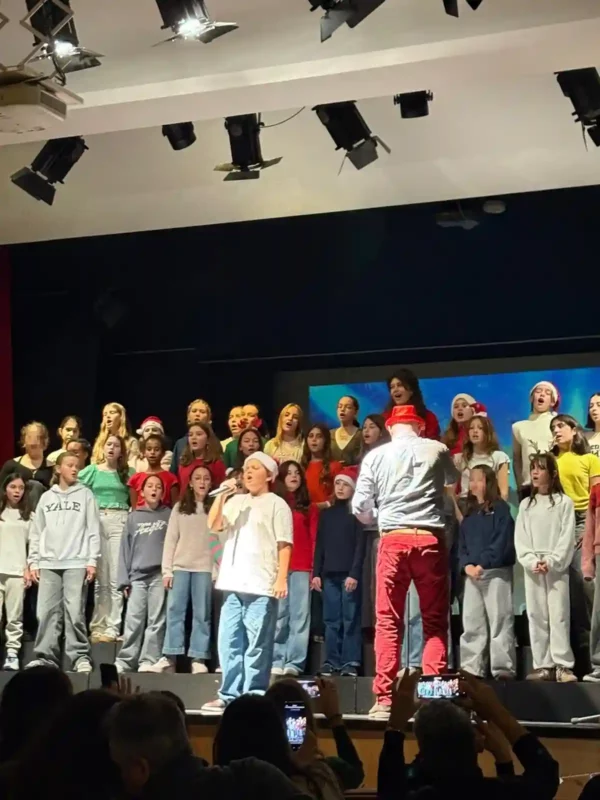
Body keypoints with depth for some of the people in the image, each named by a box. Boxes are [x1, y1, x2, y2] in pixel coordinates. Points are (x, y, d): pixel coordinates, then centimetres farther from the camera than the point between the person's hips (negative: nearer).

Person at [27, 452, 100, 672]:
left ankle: (80, 656, -4)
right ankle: (46, 656, 3)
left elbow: (93, 530, 2)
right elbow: (36, 532, 13)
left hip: (77, 563, -3)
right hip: (49, 563, 3)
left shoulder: (85, 495, 7)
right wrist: (33, 562, 5)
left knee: (74, 611, -8)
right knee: (47, 612, -1)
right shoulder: (46, 497, 14)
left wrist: (92, 560, -6)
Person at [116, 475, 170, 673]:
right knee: (133, 621, -1)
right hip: (137, 575, 1)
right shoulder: (134, 517, 14)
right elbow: (125, 548, 10)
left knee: (156, 620, -3)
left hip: (160, 574, -1)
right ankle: (125, 661, 2)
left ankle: (149, 660, -1)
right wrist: (123, 579, 3)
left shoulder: (169, 515, 10)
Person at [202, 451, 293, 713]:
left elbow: (284, 544, -4)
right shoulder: (236, 501, 18)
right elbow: (213, 525, 7)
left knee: (257, 645, -5)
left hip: (262, 585, -6)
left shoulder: (276, 504, 2)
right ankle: (229, 695, 11)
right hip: (233, 583, 6)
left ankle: (254, 696, -1)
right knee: (229, 642, 5)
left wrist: (282, 579, -12)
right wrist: (222, 496, -3)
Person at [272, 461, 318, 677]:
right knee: (278, 616, -2)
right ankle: (277, 661, 0)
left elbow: (314, 540, 9)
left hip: (302, 568, 0)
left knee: (300, 616, -3)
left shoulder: (309, 508, 13)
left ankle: (295, 663, -3)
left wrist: (314, 569, 1)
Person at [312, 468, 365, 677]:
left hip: (349, 574, -5)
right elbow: (319, 545, 15)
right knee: (331, 620, 4)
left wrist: (354, 573, -14)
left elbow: (360, 546, -5)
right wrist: (316, 572, 7)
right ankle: (331, 661, 7)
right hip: (329, 574, 5)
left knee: (350, 619, -5)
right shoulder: (326, 514, 16)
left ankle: (350, 663, -5)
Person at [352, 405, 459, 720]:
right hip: (430, 539, 1)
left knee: (388, 622, 5)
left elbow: (360, 507, 3)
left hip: (393, 540, 0)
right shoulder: (437, 450, 7)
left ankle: (384, 700, 2)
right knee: (435, 622, 8)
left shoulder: (375, 456, 5)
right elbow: (453, 479, 29)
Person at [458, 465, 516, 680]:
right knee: (471, 624, 7)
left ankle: (503, 668, -5)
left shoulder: (501, 509, -2)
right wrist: (466, 565, -6)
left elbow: (503, 542, -11)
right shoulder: (469, 513, 17)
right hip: (472, 575, 6)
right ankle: (471, 669, 11)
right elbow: (462, 544, 13)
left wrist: (483, 564, -15)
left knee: (500, 621, -6)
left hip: (496, 572, -6)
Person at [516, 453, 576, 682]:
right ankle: (543, 665, 6)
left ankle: (563, 665, -7)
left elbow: (567, 538, -4)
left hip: (557, 568, -4)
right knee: (536, 617, 2)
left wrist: (551, 562, -14)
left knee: (559, 615, -8)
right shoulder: (526, 504, 13)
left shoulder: (564, 502, 2)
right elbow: (520, 539, 6)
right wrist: (532, 562, -9)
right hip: (531, 569, 4)